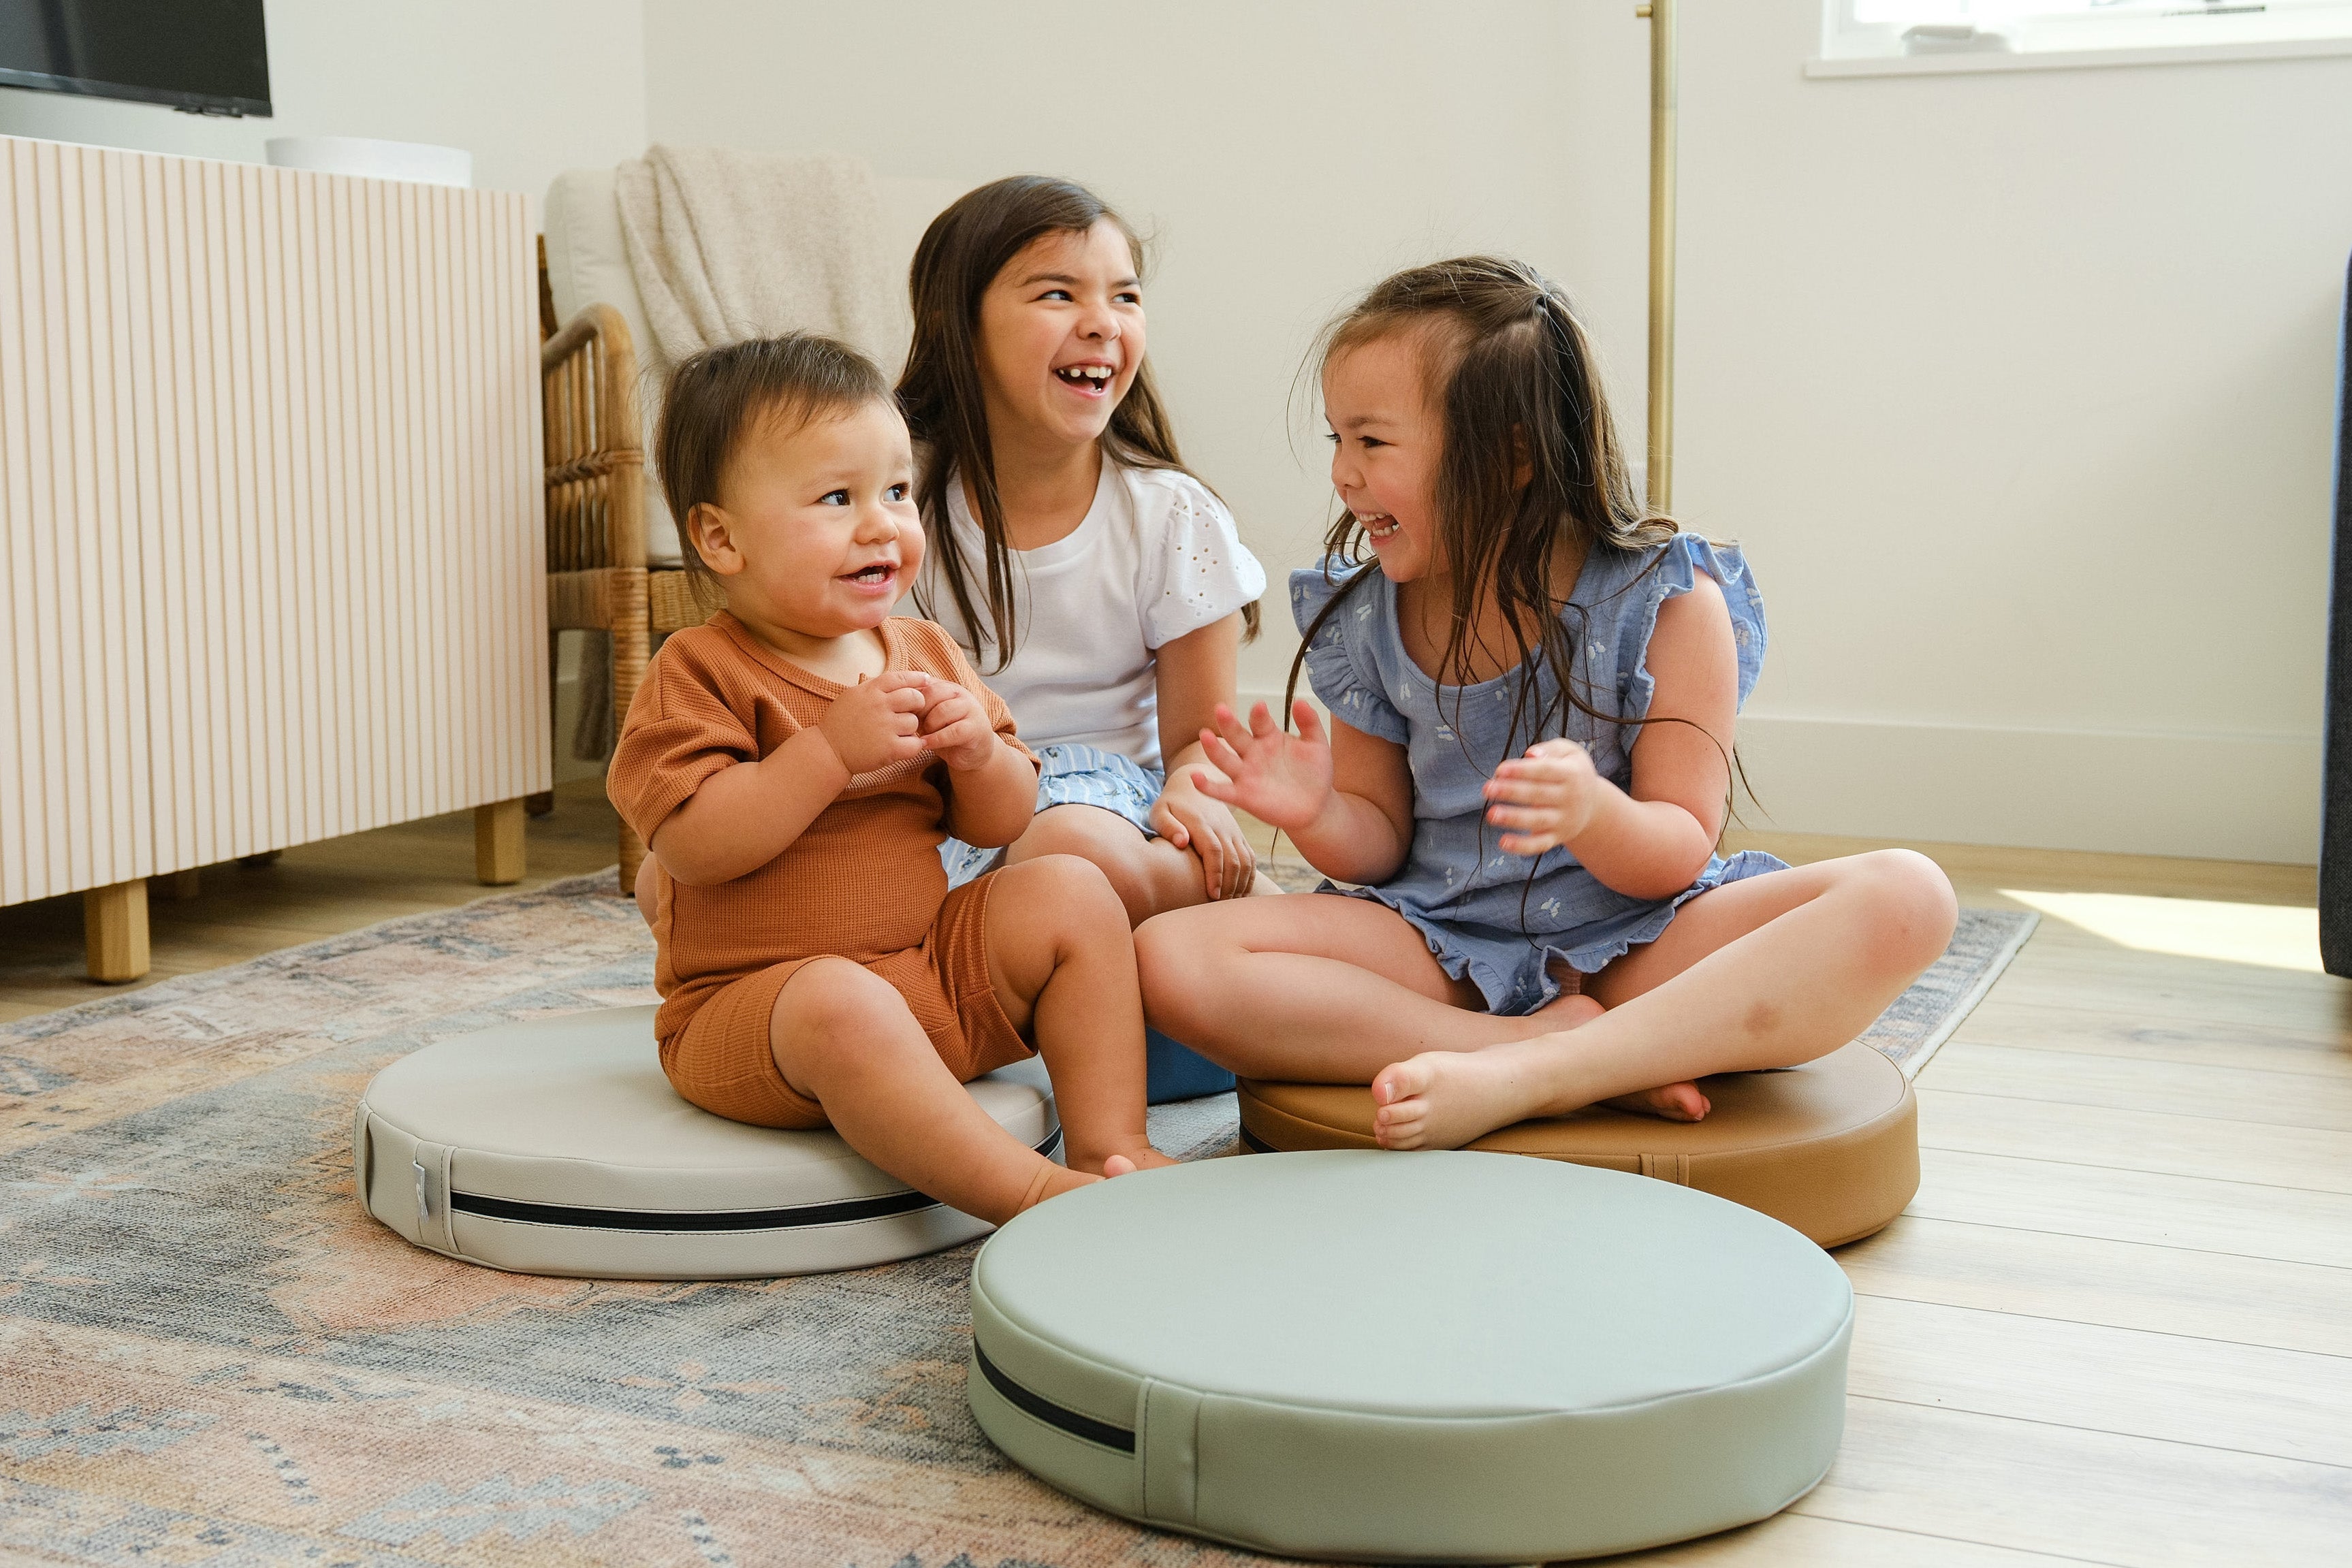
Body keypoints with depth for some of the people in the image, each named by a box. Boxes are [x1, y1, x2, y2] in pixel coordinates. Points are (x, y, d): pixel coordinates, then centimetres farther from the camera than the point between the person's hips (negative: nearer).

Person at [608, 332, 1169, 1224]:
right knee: (839, 1005, -38)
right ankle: (1032, 1192, -35)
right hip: (750, 1001, -7)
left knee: (1074, 894, -5)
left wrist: (979, 753, -12)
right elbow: (693, 844, -24)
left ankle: (1111, 1146, -9)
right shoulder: (700, 673, -11)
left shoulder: (926, 655, 9)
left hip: (932, 974, 7)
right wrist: (832, 750, -29)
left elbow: (1000, 825, 11)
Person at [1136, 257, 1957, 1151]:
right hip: (1445, 947, 2)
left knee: (1904, 897, -29)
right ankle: (1567, 1048, -25)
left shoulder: (1666, 604, -7)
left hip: (1636, 945, -2)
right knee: (1170, 959, -23)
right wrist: (1319, 817, -15)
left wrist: (1592, 813, -33)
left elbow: (1678, 853, -10)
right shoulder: (1366, 620, 3)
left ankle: (1524, 1077, -37)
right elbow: (1381, 840, 9)